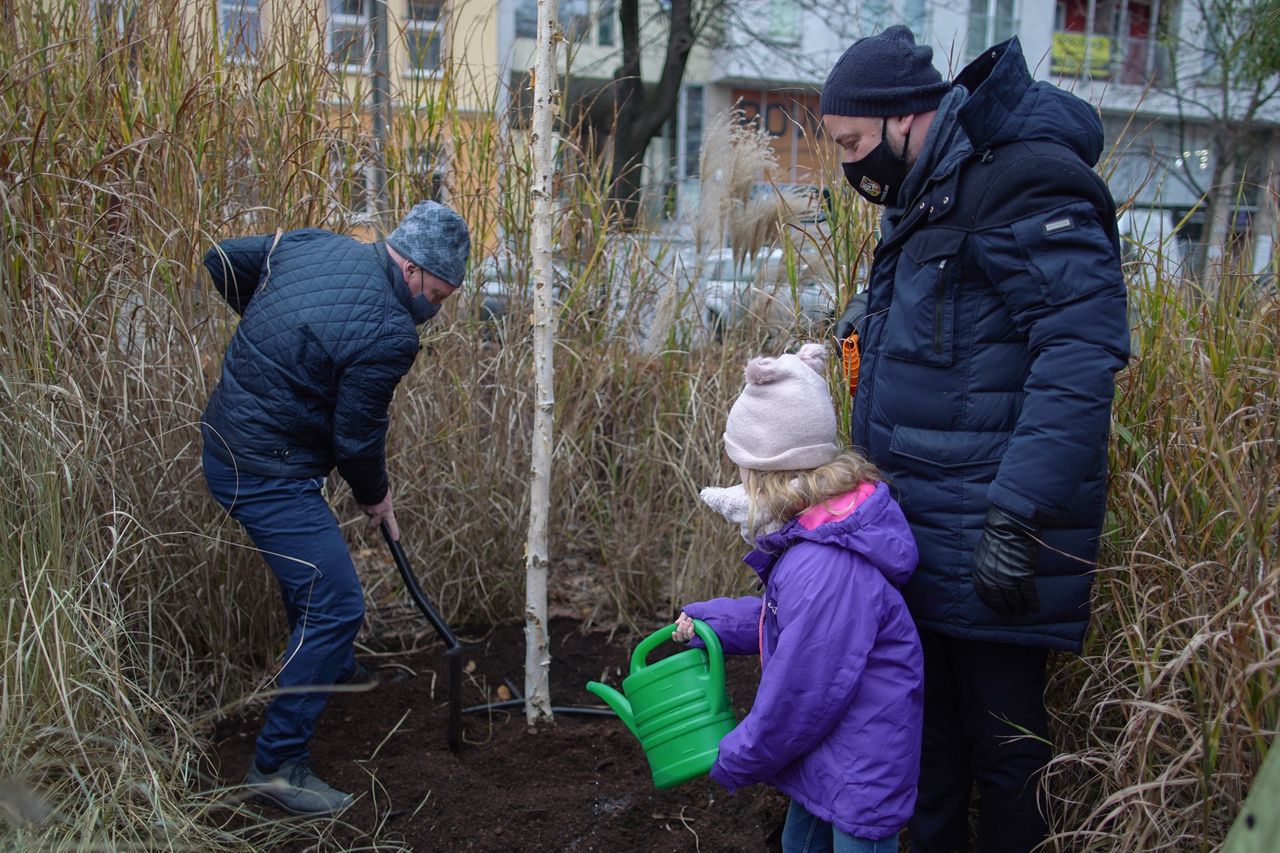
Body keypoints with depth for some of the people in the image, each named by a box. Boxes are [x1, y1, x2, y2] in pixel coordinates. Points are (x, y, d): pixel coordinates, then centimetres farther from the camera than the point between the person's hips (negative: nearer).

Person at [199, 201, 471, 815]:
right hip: (267, 475, -10)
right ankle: (277, 763, 0)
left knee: (312, 562, 30)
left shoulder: (312, 244, 1)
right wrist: (375, 498, 6)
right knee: (335, 603, -7)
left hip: (226, 437, 10)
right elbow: (357, 437, -14)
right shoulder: (390, 334, -23)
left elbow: (223, 262, 13)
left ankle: (330, 664, 54)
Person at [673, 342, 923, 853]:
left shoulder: (824, 570, -34)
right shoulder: (824, 526, -1)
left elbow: (801, 696, -27)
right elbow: (785, 619, 14)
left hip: (858, 773, -10)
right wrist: (709, 618, 9)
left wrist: (735, 761, -12)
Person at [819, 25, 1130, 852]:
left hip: (988, 552, -9)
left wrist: (1017, 516, -27)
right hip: (917, 537, 9)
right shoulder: (925, 206, 15)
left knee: (1002, 737, 6)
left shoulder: (1025, 186, -15)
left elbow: (1080, 358, -24)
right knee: (926, 724, 19)